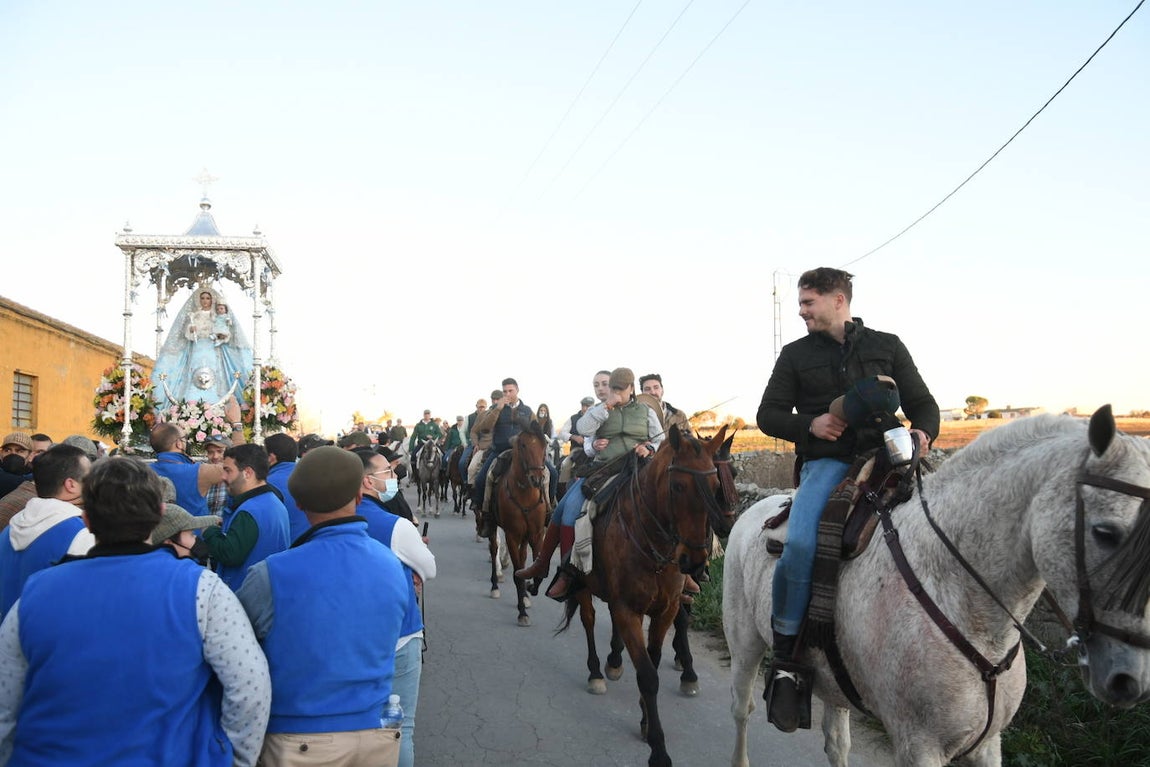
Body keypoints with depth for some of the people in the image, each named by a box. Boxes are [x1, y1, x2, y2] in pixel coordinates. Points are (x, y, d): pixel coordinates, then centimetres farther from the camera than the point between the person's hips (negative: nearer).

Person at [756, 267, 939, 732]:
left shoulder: (887, 346, 14)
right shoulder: (796, 355, 14)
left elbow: (923, 403, 16)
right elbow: (768, 415, 13)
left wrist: (922, 432, -7)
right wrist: (809, 425, -7)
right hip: (826, 462, -1)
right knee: (800, 544, -30)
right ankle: (784, 661, -17)